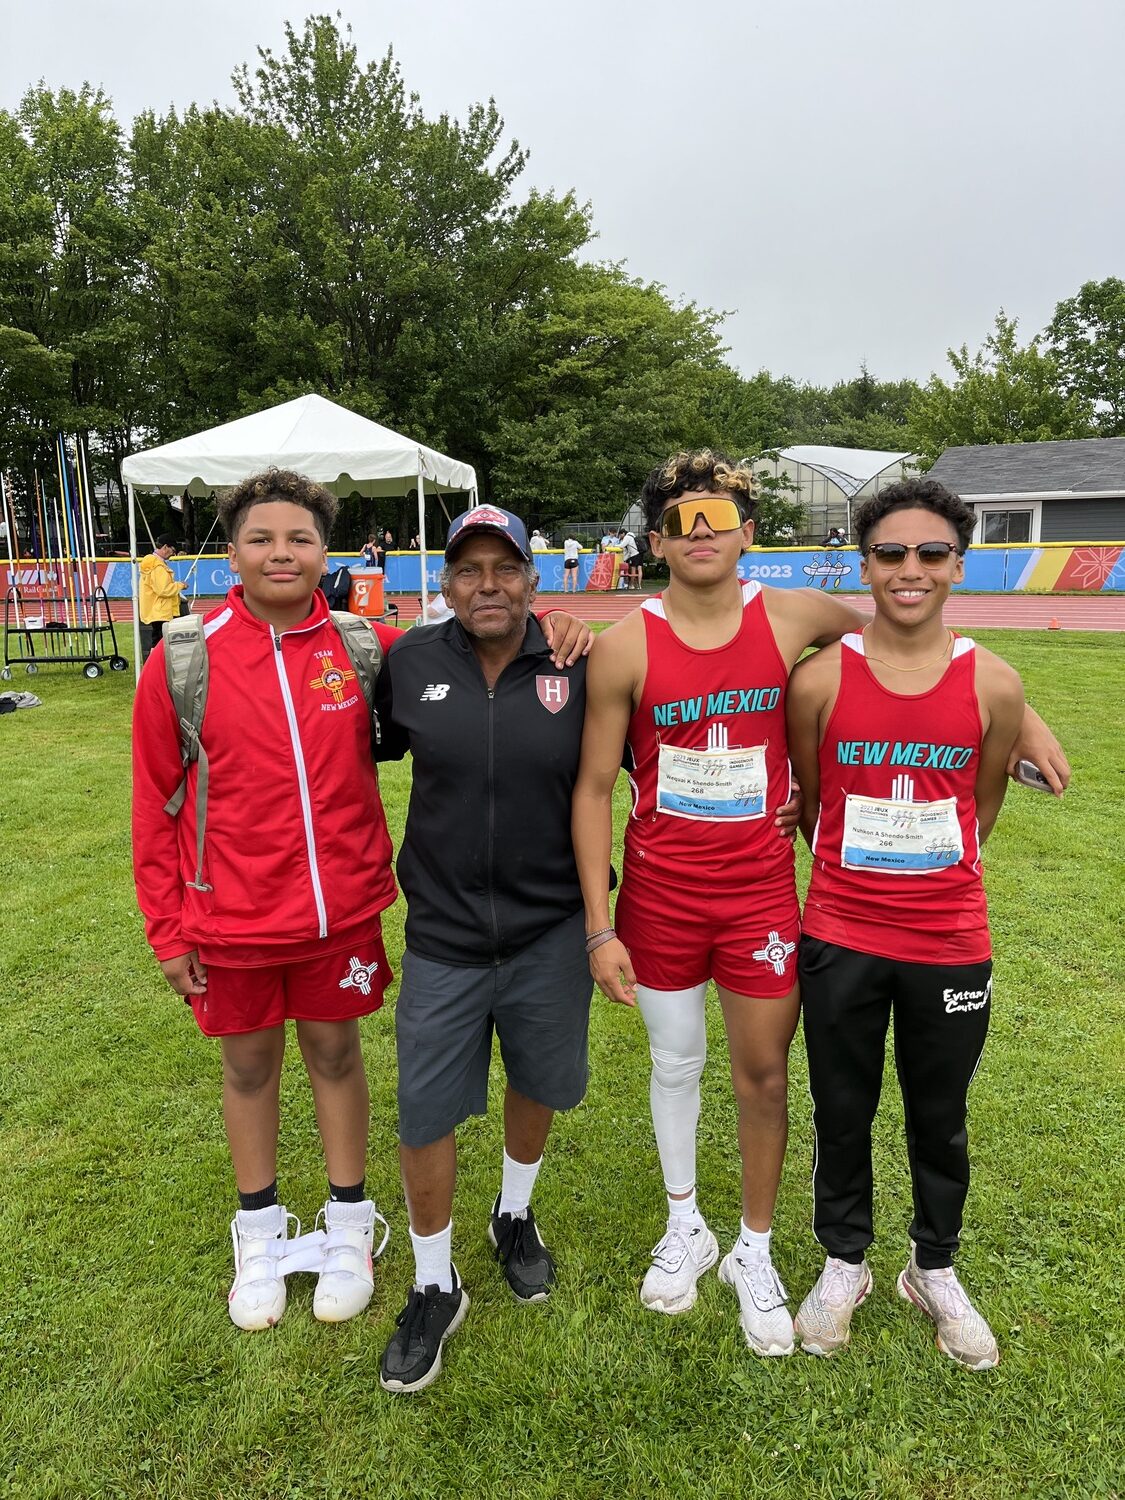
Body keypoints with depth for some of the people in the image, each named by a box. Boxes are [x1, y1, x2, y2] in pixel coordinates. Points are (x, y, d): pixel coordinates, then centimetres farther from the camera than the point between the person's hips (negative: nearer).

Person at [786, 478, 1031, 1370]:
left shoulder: (994, 685, -7)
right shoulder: (820, 679, -9)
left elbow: (982, 805, 7)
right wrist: (857, 873, 10)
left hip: (950, 943, 1)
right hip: (841, 939, 0)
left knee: (941, 1118, 19)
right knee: (842, 1114, 16)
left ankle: (936, 1270, 44)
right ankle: (844, 1263, 40)